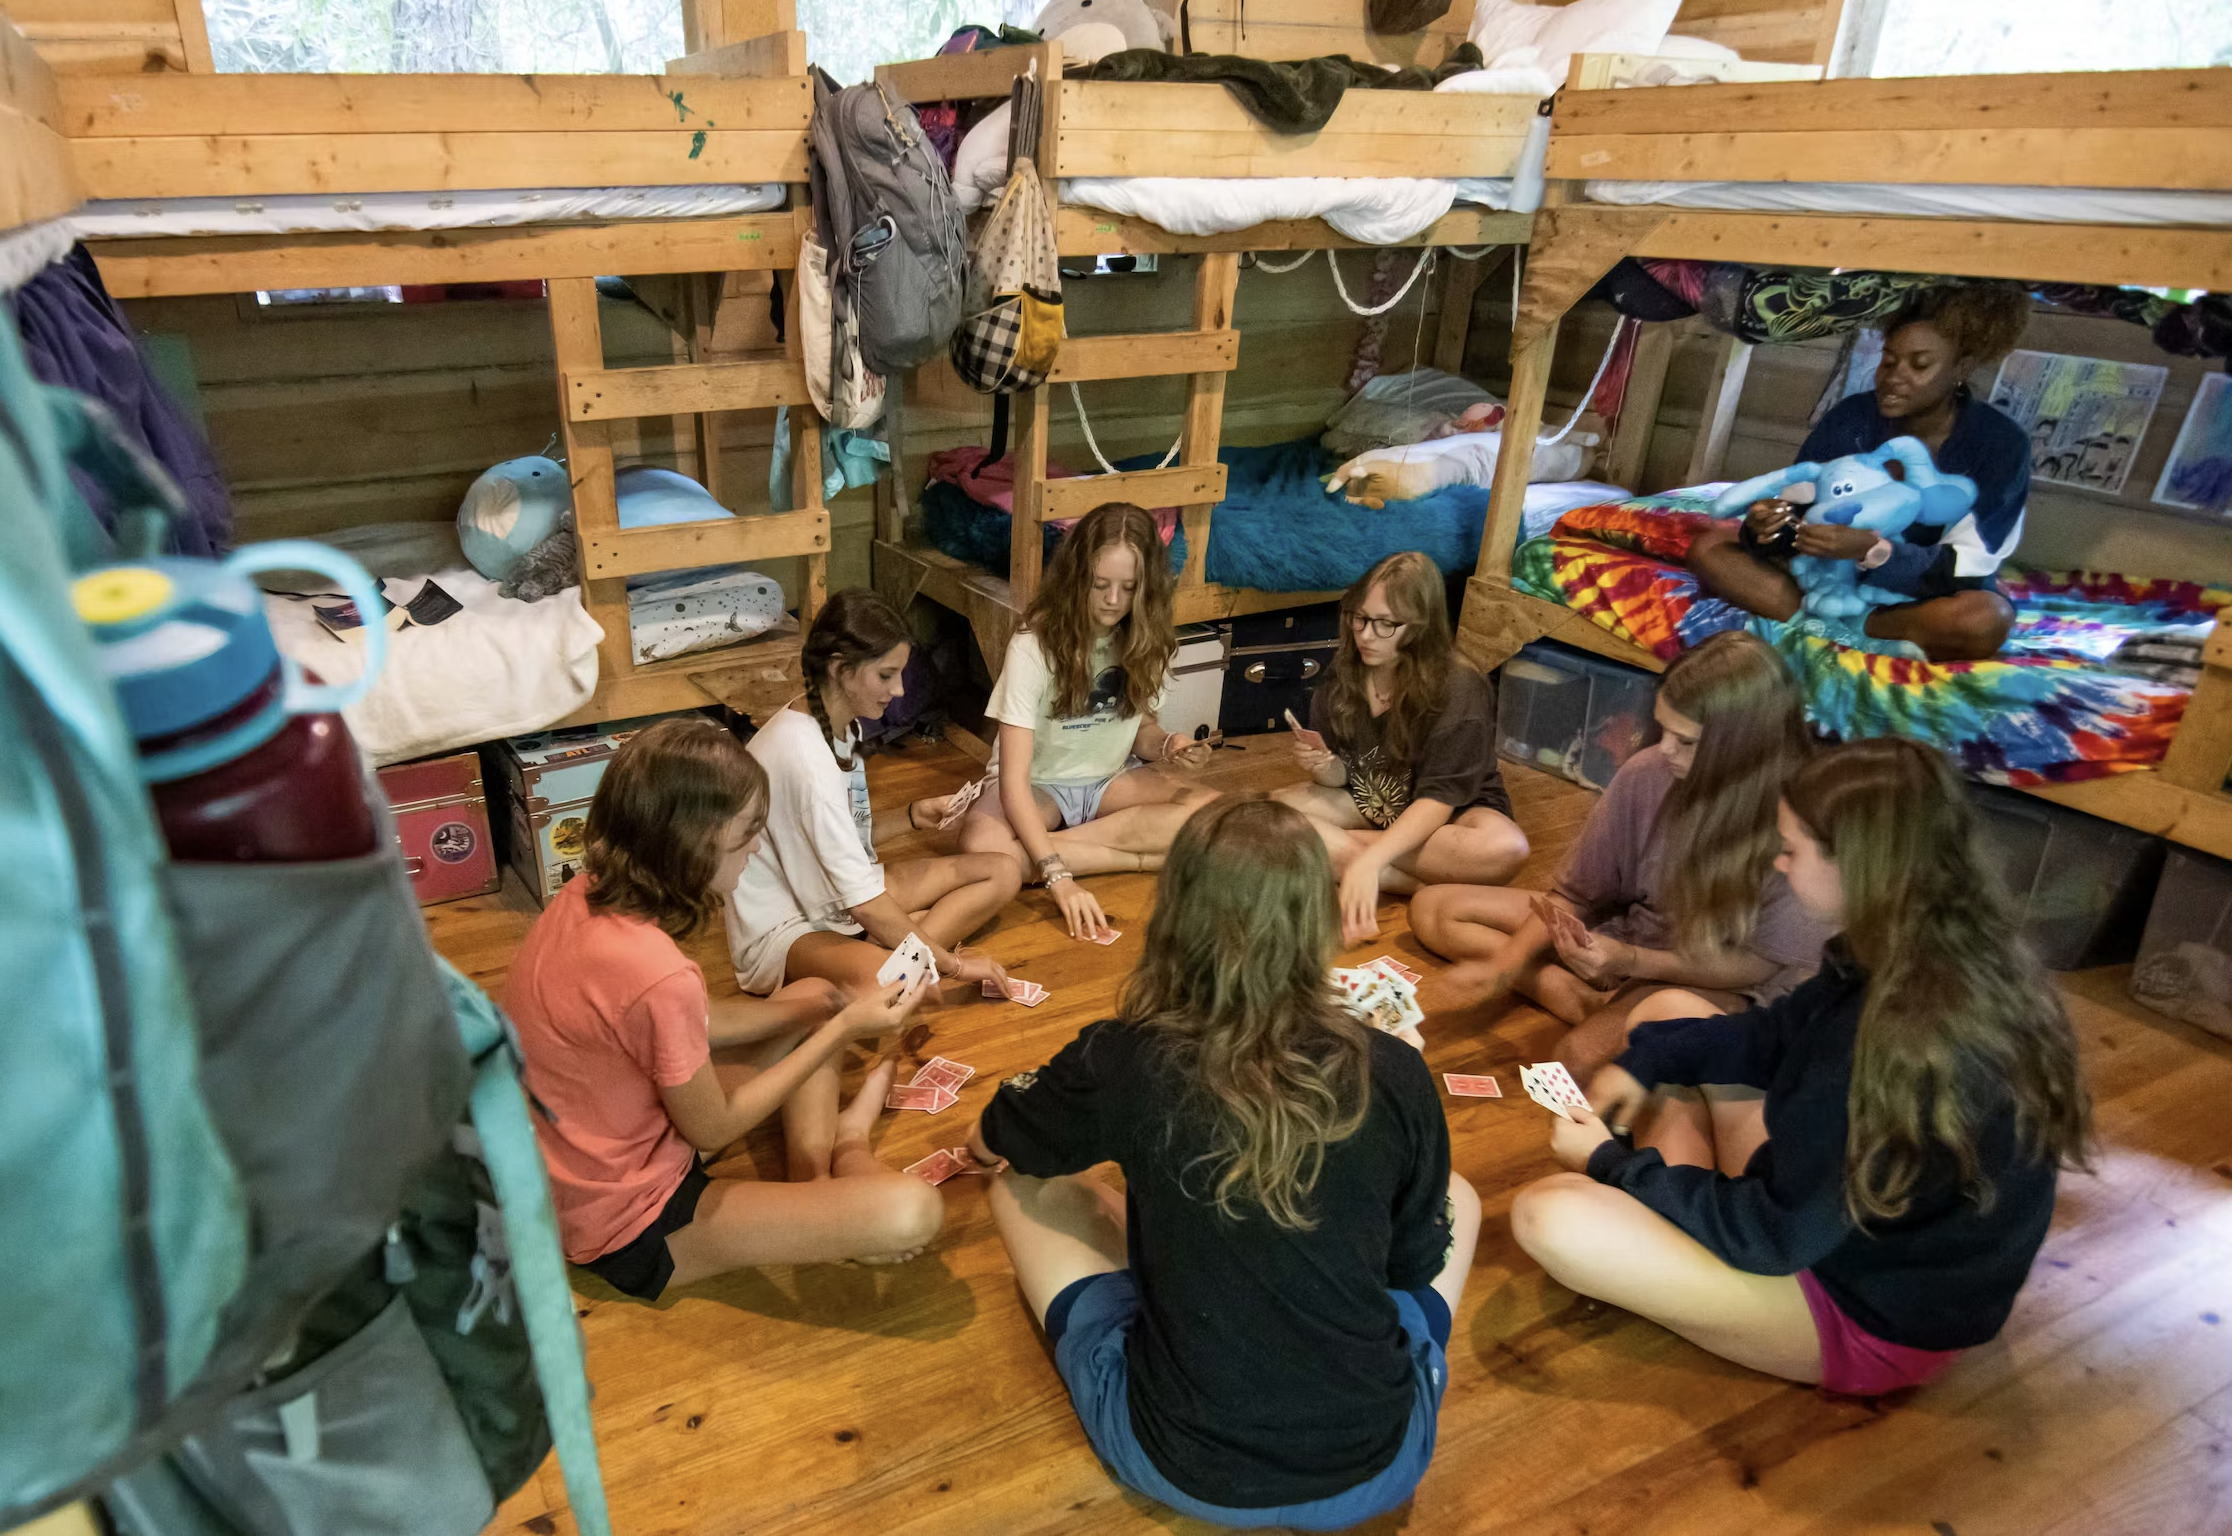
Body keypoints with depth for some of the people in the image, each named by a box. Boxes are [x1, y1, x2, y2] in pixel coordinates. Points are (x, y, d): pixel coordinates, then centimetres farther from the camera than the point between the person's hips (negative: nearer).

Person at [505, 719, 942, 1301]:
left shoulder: (587, 896, -8)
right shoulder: (656, 975, -35)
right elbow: (712, 1128, -18)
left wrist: (830, 1006, 1)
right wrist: (843, 1030, -11)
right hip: (631, 1227, -9)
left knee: (812, 996, 17)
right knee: (911, 1212, -23)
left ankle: (816, 1173, 8)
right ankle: (844, 1144, 8)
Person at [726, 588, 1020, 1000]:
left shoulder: (840, 723, 3)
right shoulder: (803, 753, -27)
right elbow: (863, 904, -27)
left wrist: (913, 816, -1)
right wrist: (951, 963, -20)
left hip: (838, 894, 11)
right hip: (786, 928, -10)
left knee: (1002, 872, 0)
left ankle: (895, 953, -15)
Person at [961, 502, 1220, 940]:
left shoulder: (1146, 640, -7)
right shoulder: (1034, 645, -23)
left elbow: (1139, 728, 7)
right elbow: (1013, 777, -28)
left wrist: (1165, 745, -19)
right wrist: (1058, 877, -39)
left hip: (1110, 780, 4)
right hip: (1039, 786, -4)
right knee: (982, 845, -38)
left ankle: (1061, 843, -20)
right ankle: (1143, 860, -24)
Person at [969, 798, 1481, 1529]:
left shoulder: (1120, 1061, -15)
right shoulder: (1396, 1074, -13)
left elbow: (989, 1142, 8)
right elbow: (1417, 1262, 5)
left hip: (1180, 1469, -1)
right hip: (1379, 1471, 2)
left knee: (1023, 1189, 16)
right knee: (1456, 1195, 24)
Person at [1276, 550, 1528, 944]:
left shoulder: (1460, 691, -23)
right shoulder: (1344, 677, -10)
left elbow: (1438, 800, -28)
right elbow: (1342, 778, -5)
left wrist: (1369, 860, -41)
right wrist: (1323, 768, -30)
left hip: (1446, 815, -3)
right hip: (1368, 804, 3)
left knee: (1506, 846, -37)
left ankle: (1335, 846, -26)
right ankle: (1411, 882, -26)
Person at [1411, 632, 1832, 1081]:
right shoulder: (1647, 774, -12)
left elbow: (1761, 963, -16)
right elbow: (1574, 895, -1)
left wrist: (1631, 961, -28)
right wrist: (1505, 961, -17)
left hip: (1726, 983, -6)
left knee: (1583, 1056, -39)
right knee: (1434, 907, -3)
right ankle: (1592, 1003, -15)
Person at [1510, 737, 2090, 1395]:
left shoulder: (1905, 1038, -36)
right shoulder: (1955, 959, -7)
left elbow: (1774, 1232, -25)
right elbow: (1779, 1034, 12)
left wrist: (1613, 1161, -12)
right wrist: (1646, 1061, 1)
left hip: (1874, 1321, -9)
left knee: (1549, 1216, -25)